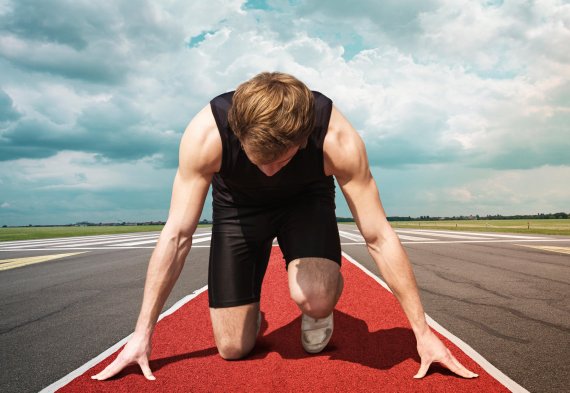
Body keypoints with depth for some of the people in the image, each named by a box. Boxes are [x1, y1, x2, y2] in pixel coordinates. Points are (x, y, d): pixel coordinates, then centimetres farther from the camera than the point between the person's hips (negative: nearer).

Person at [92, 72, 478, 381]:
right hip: (238, 205, 1)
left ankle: (317, 313, 5)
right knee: (233, 349, -4)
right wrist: (143, 333, -23)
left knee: (316, 298, -32)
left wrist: (423, 332, -24)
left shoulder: (339, 140, -36)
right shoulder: (206, 134, -35)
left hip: (305, 199, 0)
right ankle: (253, 316, 31)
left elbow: (379, 238, -28)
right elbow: (177, 235, -27)